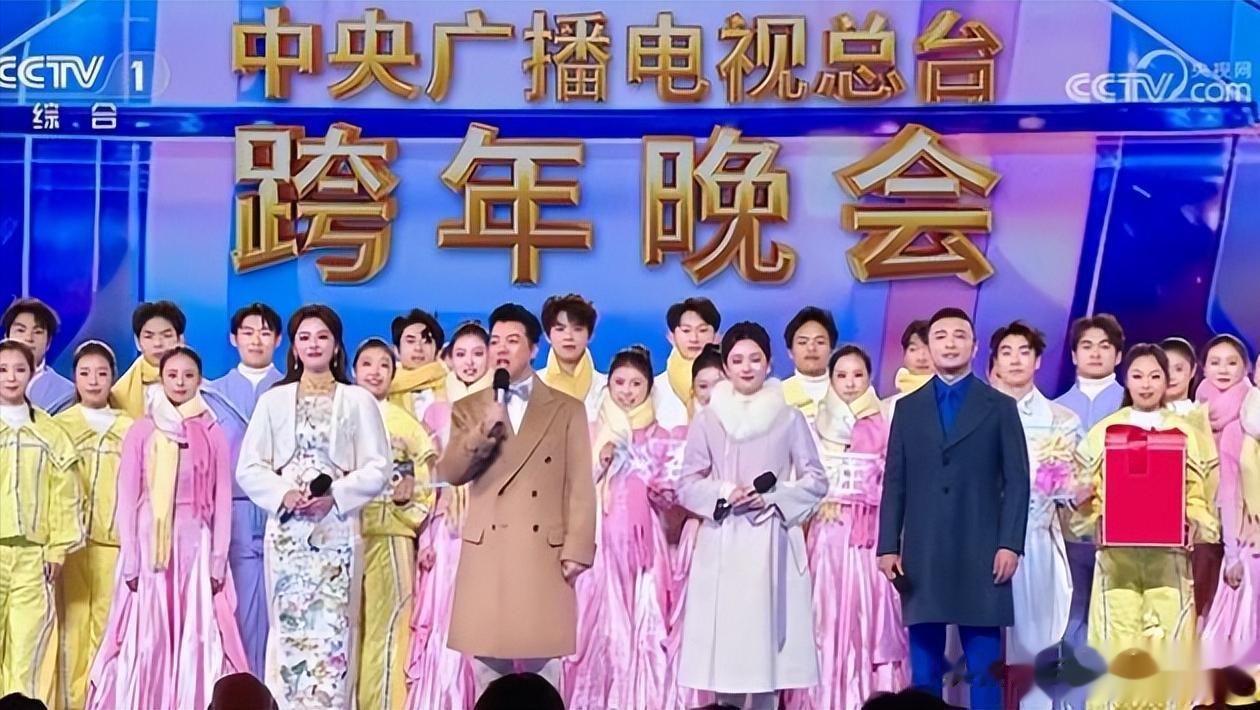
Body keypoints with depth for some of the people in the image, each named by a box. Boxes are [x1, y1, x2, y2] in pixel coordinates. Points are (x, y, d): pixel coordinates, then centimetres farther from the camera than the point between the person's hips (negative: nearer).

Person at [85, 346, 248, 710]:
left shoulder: (212, 434, 4)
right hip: (151, 545, 0)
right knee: (146, 639, 0)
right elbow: (127, 498, 1)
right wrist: (130, 559, -6)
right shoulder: (141, 431, 2)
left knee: (197, 639, 0)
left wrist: (219, 560, -3)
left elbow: (222, 501, 3)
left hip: (196, 546, 0)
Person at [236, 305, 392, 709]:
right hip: (286, 530, 1)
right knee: (288, 626, -1)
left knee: (332, 628, -6)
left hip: (337, 530, -1)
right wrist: (284, 495, -11)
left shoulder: (358, 400, 7)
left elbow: (378, 468, 1)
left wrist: (334, 496, -13)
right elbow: (249, 467, 6)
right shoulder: (273, 400, 11)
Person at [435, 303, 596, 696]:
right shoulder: (468, 409, 12)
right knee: (488, 669, 4)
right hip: (487, 553, 2)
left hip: (544, 553, -1)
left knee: (543, 672, 1)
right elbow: (448, 473, -1)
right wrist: (486, 428, -14)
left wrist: (577, 550, -6)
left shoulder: (567, 410, 8)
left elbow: (579, 487, 2)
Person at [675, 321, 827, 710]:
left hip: (772, 545, -1)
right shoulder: (707, 420, 6)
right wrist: (723, 493, -12)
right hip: (722, 546, 1)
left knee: (767, 637, -4)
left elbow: (816, 481, 5)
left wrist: (773, 498, -9)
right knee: (723, 641, -3)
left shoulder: (789, 419, 5)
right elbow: (687, 485, 7)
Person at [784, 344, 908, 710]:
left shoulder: (882, 426, 5)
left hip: (870, 532, -2)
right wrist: (821, 502, -8)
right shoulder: (817, 427, 11)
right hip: (828, 532, 2)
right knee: (827, 613, -2)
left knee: (868, 609, -5)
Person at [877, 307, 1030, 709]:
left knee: (984, 667, -1)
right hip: (923, 555, 2)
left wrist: (1010, 544, -9)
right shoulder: (908, 408, 14)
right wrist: (888, 547, 1)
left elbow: (1017, 481, 2)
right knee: (924, 668, 3)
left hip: (981, 555, -2)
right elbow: (894, 483, 10)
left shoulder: (1001, 407, 8)